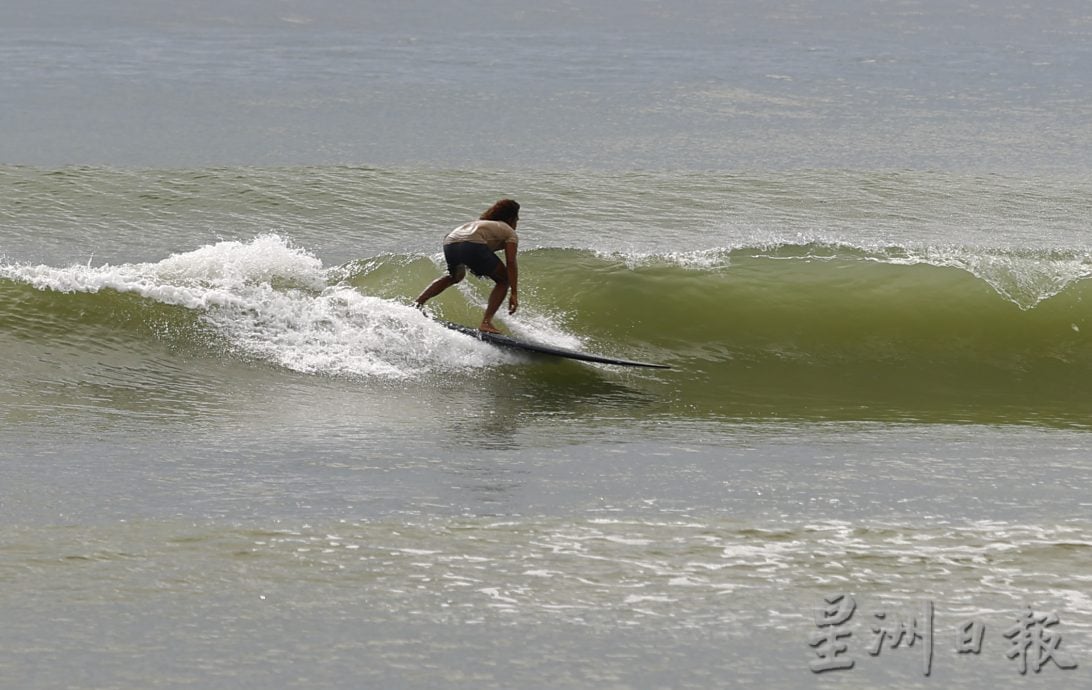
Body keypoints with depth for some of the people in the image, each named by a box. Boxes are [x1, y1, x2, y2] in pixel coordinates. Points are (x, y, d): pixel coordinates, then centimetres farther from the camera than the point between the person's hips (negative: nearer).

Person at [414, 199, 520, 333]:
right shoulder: (510, 233, 20)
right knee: (504, 280, 13)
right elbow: (511, 263, 7)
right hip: (472, 244, -7)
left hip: (449, 243, 7)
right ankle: (486, 322, -1)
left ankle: (417, 303, 26)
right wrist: (513, 293, 3)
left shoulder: (479, 223, 40)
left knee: (455, 276, 37)